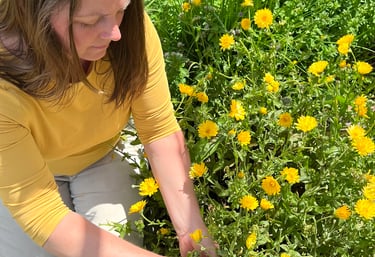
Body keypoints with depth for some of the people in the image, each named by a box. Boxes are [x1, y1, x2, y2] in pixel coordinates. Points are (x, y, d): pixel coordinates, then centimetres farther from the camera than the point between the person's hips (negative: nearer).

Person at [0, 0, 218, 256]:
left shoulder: (131, 29, -30)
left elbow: (162, 131, -20)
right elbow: (40, 213, -34)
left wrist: (191, 231, -28)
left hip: (105, 158, 2)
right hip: (21, 173, -1)